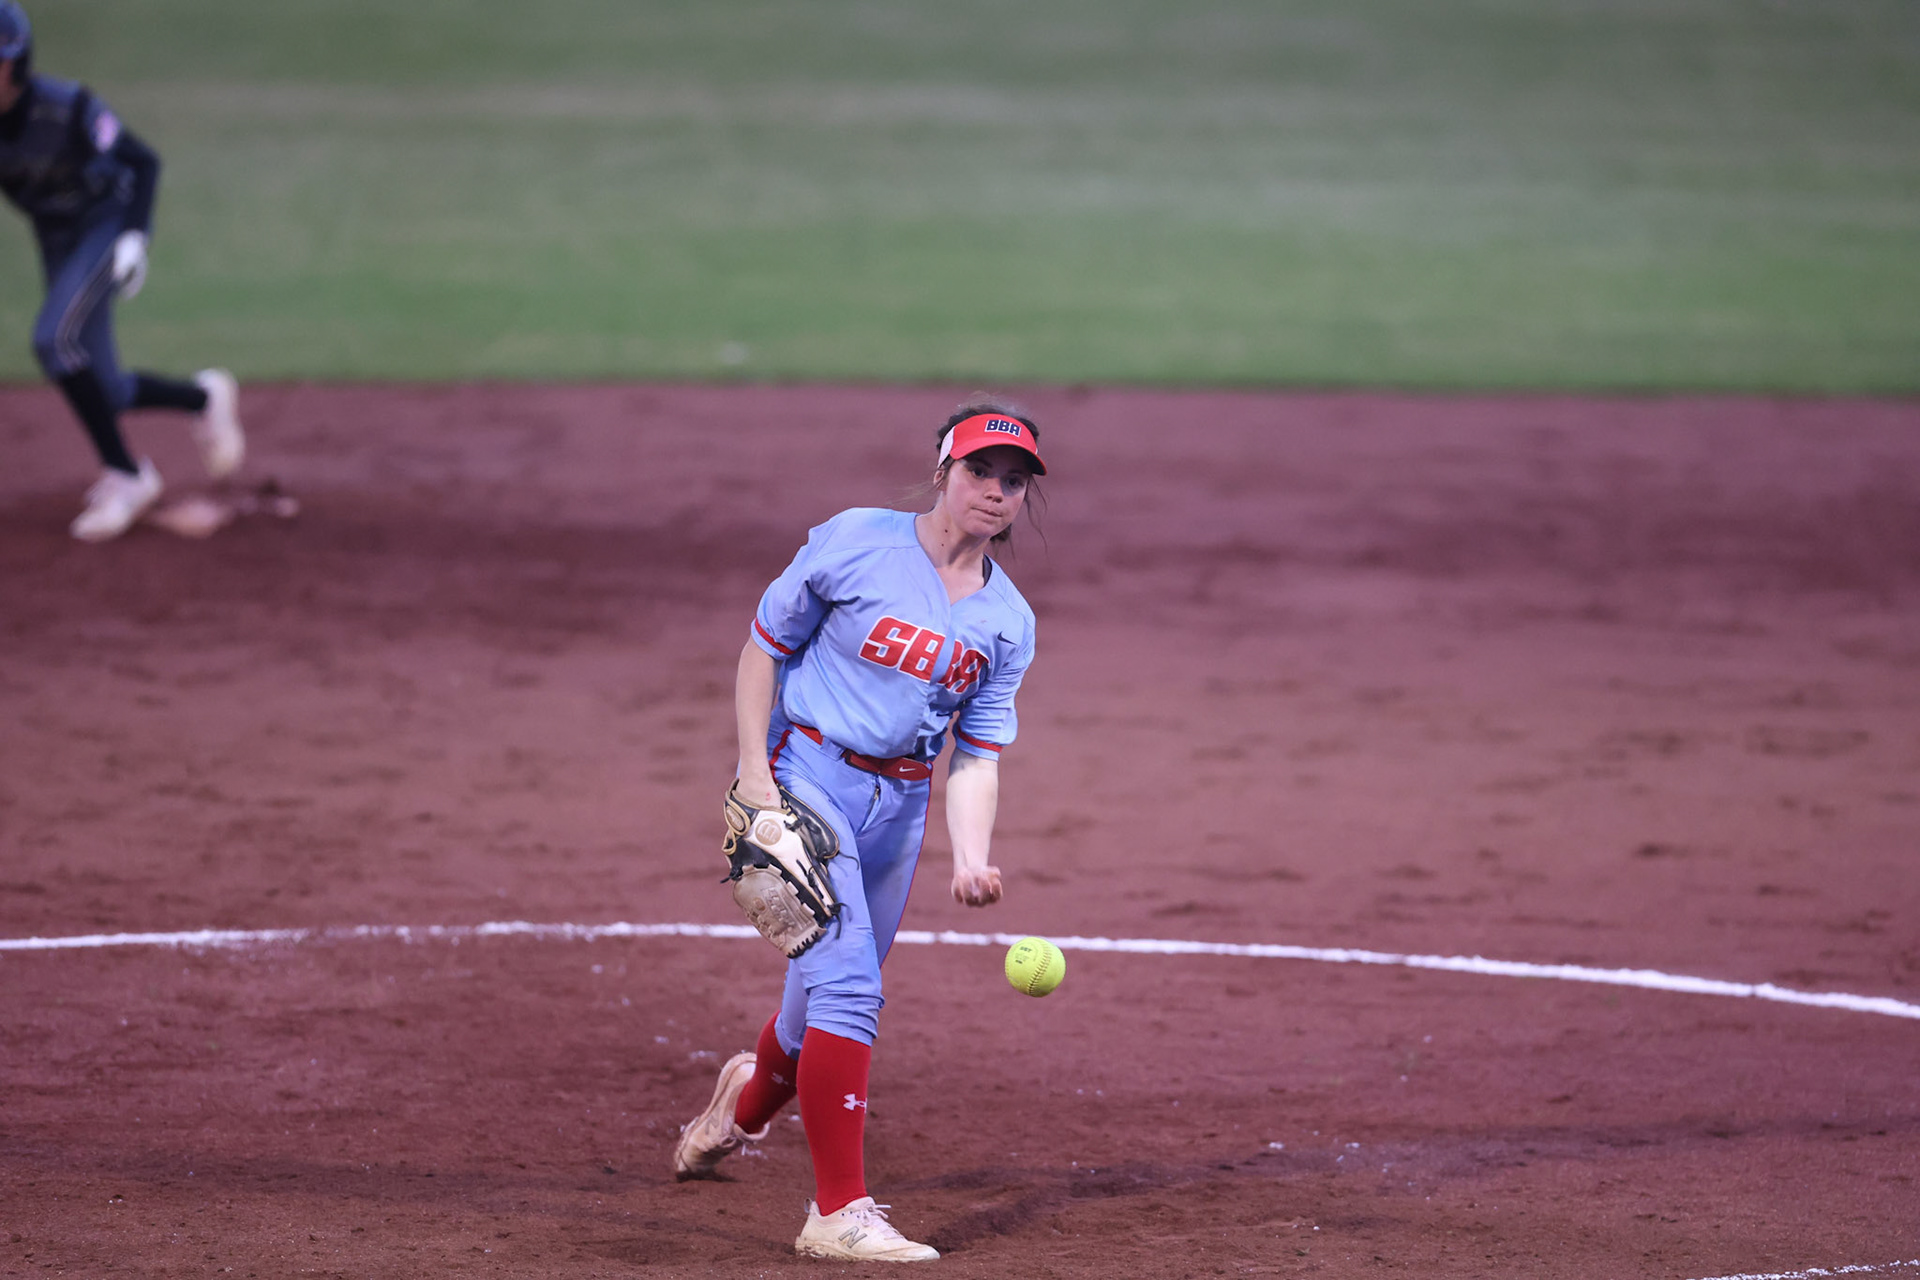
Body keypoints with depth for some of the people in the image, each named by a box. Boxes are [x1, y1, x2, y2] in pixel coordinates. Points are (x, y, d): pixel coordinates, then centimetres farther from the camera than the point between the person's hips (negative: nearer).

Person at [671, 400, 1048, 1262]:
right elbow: (763, 648, -3)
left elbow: (977, 757, 2)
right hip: (806, 777, -6)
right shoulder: (856, 544, -8)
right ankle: (838, 1213, -17)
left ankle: (746, 1104, 50)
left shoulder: (1008, 622, 4)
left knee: (835, 990, 15)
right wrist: (755, 771, -13)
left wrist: (971, 860, -15)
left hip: (899, 805, 6)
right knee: (845, 982, -19)